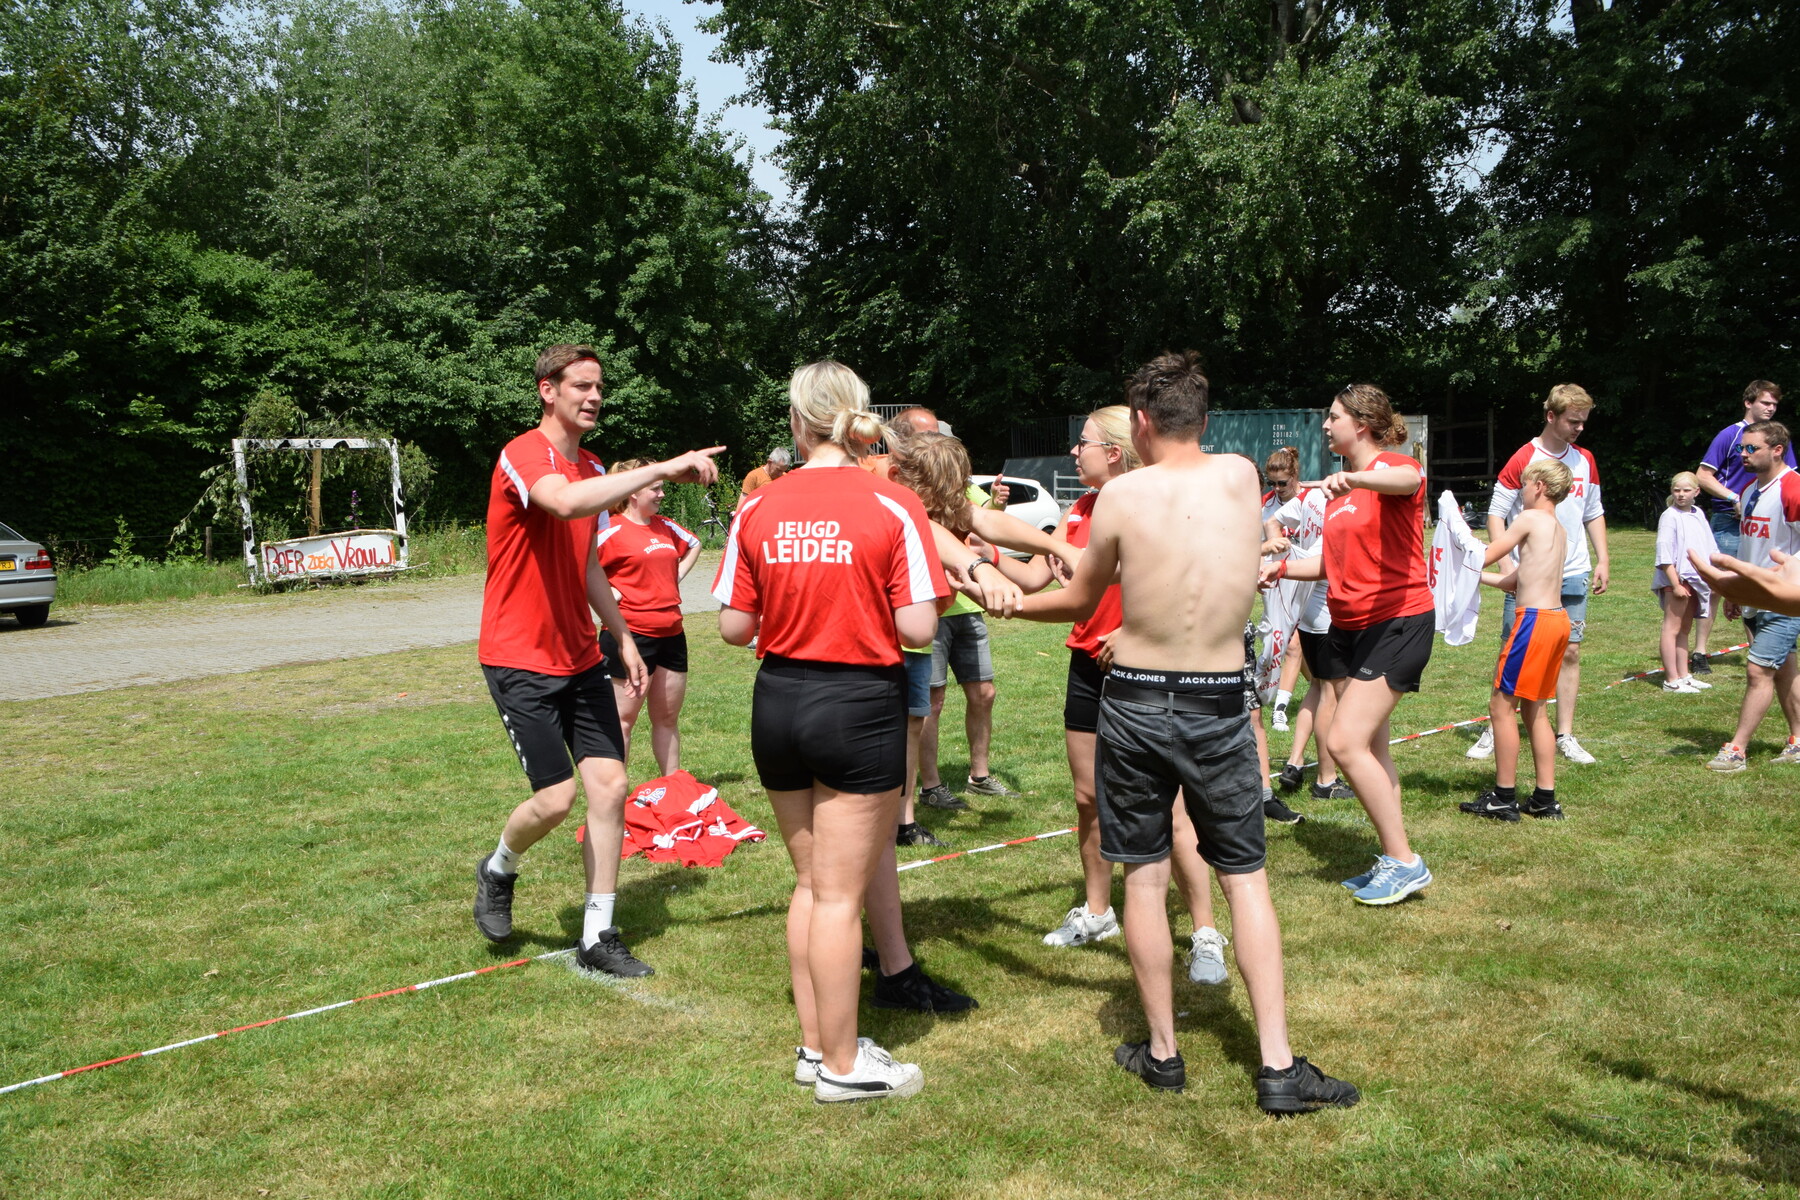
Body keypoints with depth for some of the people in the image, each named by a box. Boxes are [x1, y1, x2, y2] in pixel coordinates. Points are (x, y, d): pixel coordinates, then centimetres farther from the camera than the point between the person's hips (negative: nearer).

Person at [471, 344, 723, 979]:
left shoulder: (593, 469, 12)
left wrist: (622, 638, 15)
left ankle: (598, 937, 10)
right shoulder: (524, 455, -15)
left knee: (609, 784, -1)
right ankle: (498, 870, 25)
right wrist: (662, 469, -40)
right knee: (556, 796, -9)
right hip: (520, 659, -7)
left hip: (580, 658, 7)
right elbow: (564, 502, -39)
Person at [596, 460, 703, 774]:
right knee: (624, 717, 0)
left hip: (671, 633, 7)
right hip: (630, 634, -7)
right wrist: (606, 592, -16)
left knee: (668, 717, 14)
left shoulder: (665, 526, 12)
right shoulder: (613, 532, -10)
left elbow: (694, 544, 31)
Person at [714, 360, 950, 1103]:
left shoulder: (757, 510, -2)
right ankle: (842, 1067, 19)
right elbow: (918, 629, -14)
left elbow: (734, 628, 0)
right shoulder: (892, 508, -11)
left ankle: (814, 1045, 31)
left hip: (779, 701, 4)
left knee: (810, 881, 19)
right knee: (840, 895, 5)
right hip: (859, 706, -4)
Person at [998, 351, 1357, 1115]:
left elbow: (1079, 601, 5)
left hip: (1135, 702, -1)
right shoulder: (1242, 477, -2)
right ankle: (1278, 1067, 10)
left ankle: (1162, 1052, 21)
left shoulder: (1122, 494, -8)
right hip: (1219, 708, 2)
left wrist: (1007, 602, 22)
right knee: (1246, 877, 10)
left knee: (1144, 877, 10)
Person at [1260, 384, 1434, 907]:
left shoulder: (1392, 467, -11)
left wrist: (1353, 478, -57)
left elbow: (1409, 480, -38)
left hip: (1399, 622, -9)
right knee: (1370, 747, 11)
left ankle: (1404, 860, -5)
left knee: (1345, 741, -16)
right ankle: (1393, 862, 20)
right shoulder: (1340, 490, 15)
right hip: (1346, 626, 9)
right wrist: (1282, 568, 6)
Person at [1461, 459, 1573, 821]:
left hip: (1534, 620, -9)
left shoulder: (1529, 519, -9)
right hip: (1556, 619, 9)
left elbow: (1484, 557, -7)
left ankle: (1503, 798, 2)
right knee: (1534, 710, 15)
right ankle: (1545, 799, 17)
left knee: (1501, 706, -2)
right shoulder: (1557, 528, 18)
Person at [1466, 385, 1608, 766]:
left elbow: (1594, 513, 18)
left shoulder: (1585, 461, 9)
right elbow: (1496, 512, -7)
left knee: (1570, 652, 5)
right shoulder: (1523, 459, -7)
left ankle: (1565, 735, 13)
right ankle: (1495, 729, 12)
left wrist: (1603, 559, 10)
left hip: (1573, 575, 4)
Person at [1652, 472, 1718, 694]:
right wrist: (1676, 584, -19)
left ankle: (1684, 675, 21)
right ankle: (1671, 680, -5)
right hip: (1677, 578, -8)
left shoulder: (1698, 514, 12)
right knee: (1672, 628, -5)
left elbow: (1710, 548, 21)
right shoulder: (1669, 516, -10)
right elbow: (1664, 554, -15)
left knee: (1684, 629, 14)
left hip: (1696, 580, 8)